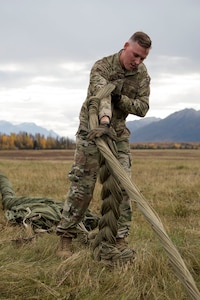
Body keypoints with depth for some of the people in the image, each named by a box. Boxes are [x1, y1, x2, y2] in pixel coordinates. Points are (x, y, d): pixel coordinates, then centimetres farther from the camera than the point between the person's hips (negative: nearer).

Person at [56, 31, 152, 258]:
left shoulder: (142, 74, -2)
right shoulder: (102, 67, -17)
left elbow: (142, 107, -6)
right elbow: (101, 95, -36)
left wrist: (119, 97, -23)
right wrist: (104, 121, -54)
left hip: (119, 133, 5)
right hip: (92, 130, -4)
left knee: (122, 186, -1)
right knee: (82, 186, -7)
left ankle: (119, 238, 7)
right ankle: (65, 239, 1)